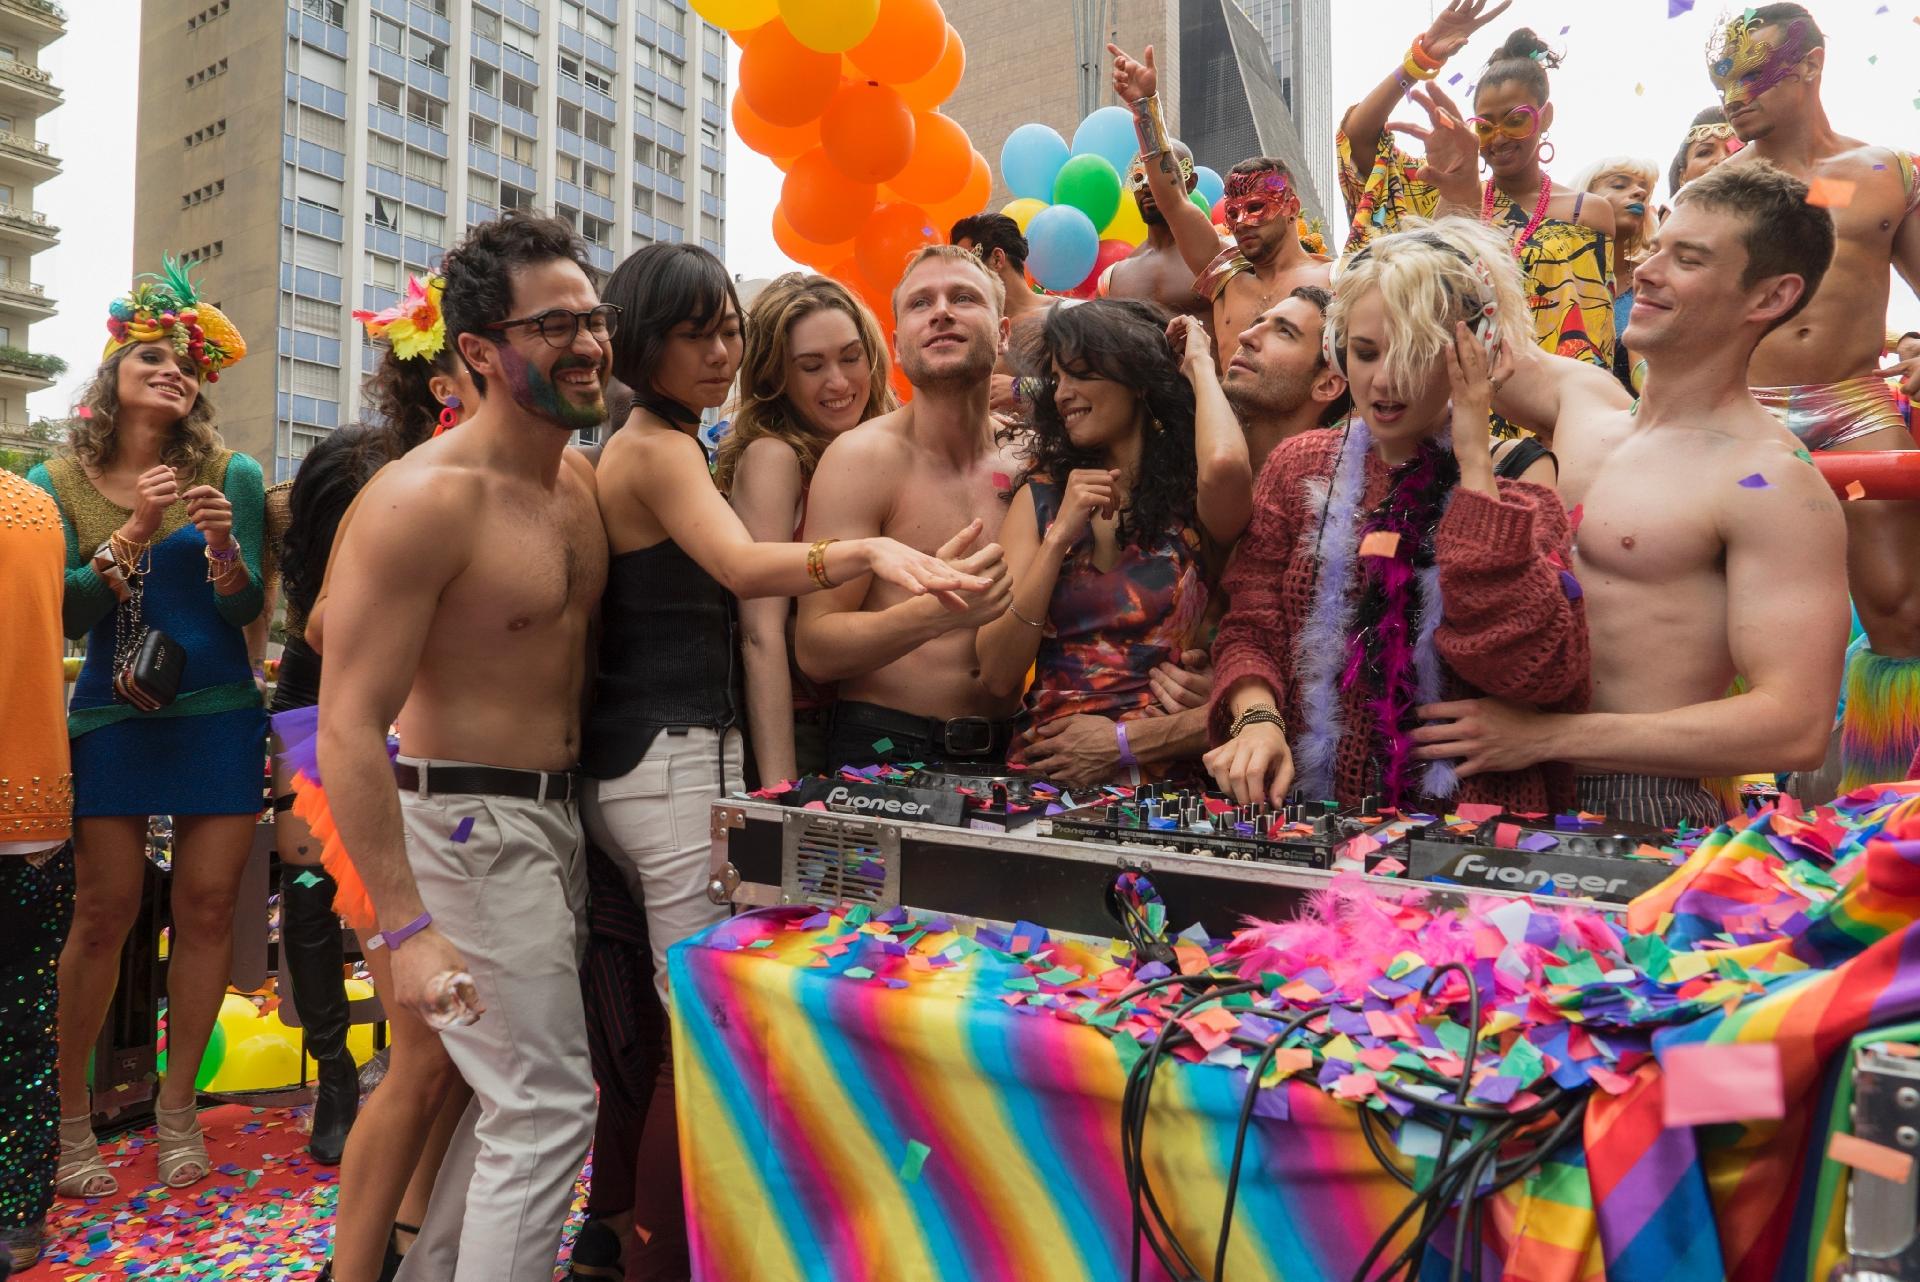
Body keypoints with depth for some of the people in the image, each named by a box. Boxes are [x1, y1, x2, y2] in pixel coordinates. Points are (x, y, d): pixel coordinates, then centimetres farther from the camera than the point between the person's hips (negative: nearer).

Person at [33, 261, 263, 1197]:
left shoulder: (230, 474, 1)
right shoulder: (57, 482, 4)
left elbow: (246, 607, -4)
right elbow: (70, 613, -4)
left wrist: (221, 541, -23)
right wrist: (134, 532, -16)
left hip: (219, 716, 0)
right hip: (112, 719, 0)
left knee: (207, 906, 1)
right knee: (105, 912, 0)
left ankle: (176, 1103, 16)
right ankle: (70, 1113, 17)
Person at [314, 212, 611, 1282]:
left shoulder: (582, 477, 6)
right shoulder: (423, 500, -19)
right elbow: (348, 727, -22)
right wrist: (407, 927, -25)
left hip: (559, 814, 8)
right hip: (468, 823, -8)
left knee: (521, 1090, 19)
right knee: (549, 1109, -2)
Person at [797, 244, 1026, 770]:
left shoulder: (1027, 463, 4)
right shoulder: (864, 456, -9)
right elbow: (814, 648, -14)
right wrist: (934, 613, -29)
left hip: (1007, 748, 4)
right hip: (885, 748, -3)